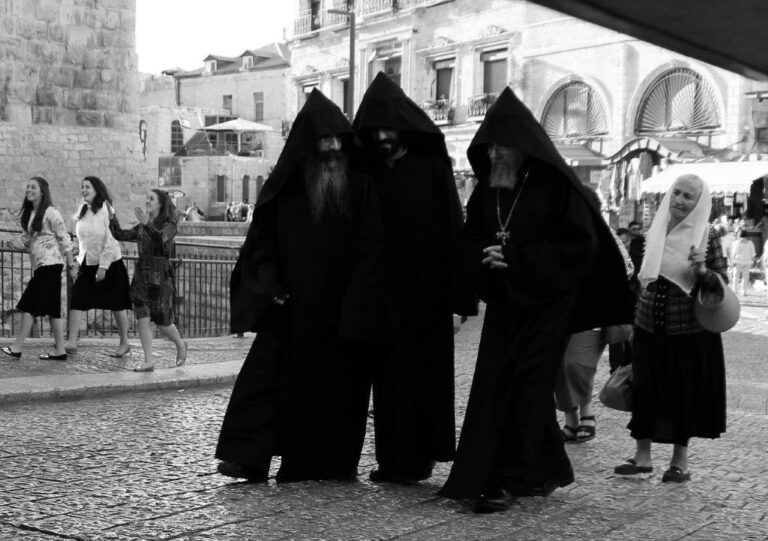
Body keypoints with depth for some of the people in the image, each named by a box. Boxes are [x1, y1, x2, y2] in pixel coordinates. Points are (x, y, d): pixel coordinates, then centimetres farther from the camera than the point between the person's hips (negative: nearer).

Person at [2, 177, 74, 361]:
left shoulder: (51, 213, -8)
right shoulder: (29, 214, 16)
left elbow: (64, 240, -8)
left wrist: (71, 266, -9)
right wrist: (25, 240, 4)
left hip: (50, 265, -8)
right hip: (39, 266, 8)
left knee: (29, 306, -8)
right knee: (52, 309, 6)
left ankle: (17, 348, -5)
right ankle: (60, 350, 7)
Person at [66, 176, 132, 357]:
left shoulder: (105, 210, -12)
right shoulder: (82, 211, 7)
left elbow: (110, 240, -16)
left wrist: (103, 266, -19)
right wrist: (79, 260, 11)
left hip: (110, 263, -6)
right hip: (87, 264, 6)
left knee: (117, 305, 5)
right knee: (76, 300, -8)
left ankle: (124, 343, 18)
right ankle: (71, 342, -8)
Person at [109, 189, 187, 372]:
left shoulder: (169, 225, -3)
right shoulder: (141, 227, 15)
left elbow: (161, 238, -23)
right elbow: (121, 235, 10)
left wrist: (147, 224, -36)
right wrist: (112, 218, -1)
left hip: (161, 276, -5)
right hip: (141, 275, 5)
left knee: (162, 320, 0)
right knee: (142, 319, -3)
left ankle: (180, 344, 29)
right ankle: (148, 361, 0)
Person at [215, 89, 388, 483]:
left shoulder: (359, 187, -2)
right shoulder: (284, 188, 1)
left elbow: (371, 249, -5)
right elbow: (260, 243, 5)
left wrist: (356, 308, -12)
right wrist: (270, 284, -9)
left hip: (340, 313, -1)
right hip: (290, 311, 1)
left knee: (337, 385, 6)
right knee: (269, 376, -1)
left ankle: (328, 462, 19)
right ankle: (247, 456, 7)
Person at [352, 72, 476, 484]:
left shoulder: (433, 167, -4)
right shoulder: (369, 172, 7)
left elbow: (453, 230, -8)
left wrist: (458, 298, -14)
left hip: (426, 292, -3)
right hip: (383, 293, 3)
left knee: (424, 373, 2)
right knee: (388, 376, 6)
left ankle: (419, 457, 13)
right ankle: (391, 459, 16)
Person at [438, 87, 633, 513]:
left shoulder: (554, 184, -11)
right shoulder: (487, 187, 6)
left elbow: (582, 243, -13)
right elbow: (471, 239, 13)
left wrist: (518, 257, -19)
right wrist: (486, 256, -12)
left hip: (546, 304, -6)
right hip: (503, 301, 6)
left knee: (525, 387, -6)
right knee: (494, 386, 5)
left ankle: (508, 478, 4)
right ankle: (545, 472, 22)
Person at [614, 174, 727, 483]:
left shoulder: (708, 236, -4)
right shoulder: (654, 231, 5)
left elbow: (722, 283, -4)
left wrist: (702, 271, -23)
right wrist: (633, 316, 16)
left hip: (690, 331, -3)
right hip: (649, 327, 3)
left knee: (684, 392, 5)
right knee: (644, 389, 5)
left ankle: (680, 461, 19)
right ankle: (642, 455, 17)